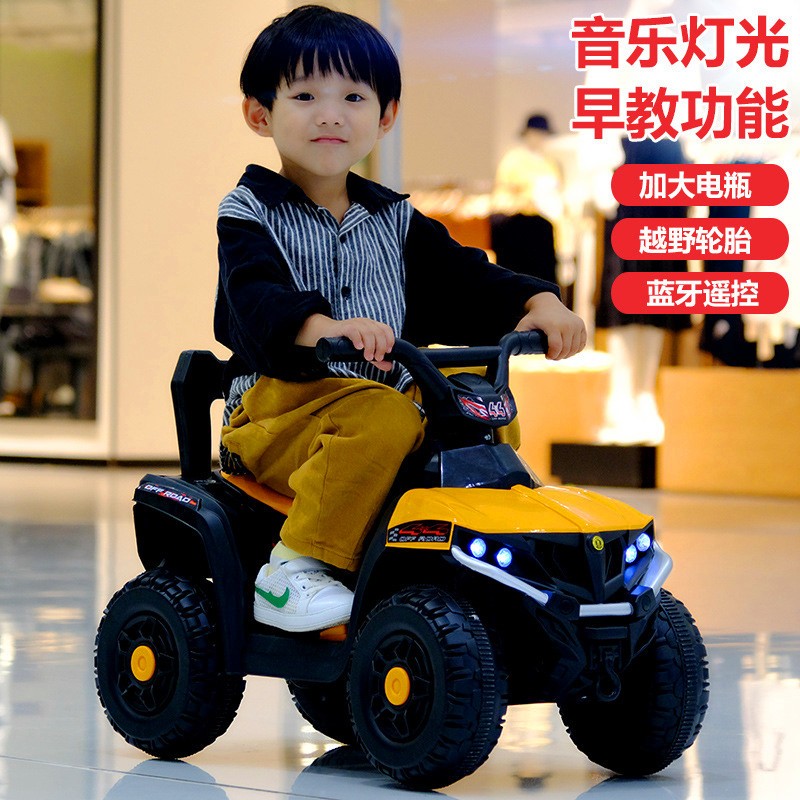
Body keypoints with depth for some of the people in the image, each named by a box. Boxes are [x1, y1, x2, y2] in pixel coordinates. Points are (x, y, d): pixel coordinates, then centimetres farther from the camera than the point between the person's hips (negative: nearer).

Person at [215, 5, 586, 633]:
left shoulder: (396, 222, 19)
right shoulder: (251, 215, 0)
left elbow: (464, 280, 12)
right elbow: (256, 301, -20)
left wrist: (538, 303, -11)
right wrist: (328, 328, -42)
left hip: (391, 403, 6)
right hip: (279, 409, -6)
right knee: (381, 416, -34)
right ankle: (294, 569, -29)